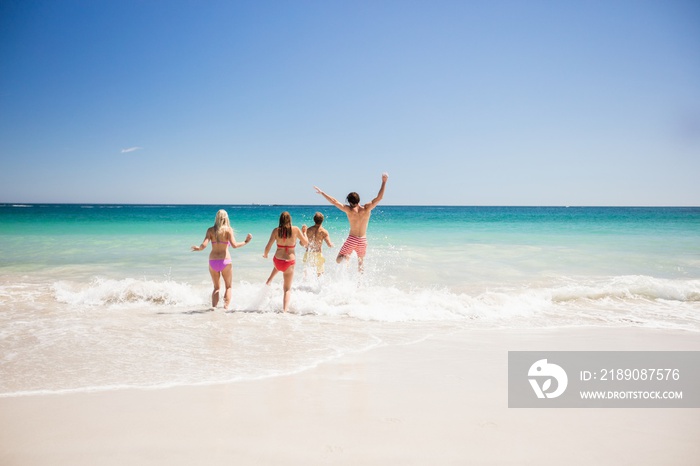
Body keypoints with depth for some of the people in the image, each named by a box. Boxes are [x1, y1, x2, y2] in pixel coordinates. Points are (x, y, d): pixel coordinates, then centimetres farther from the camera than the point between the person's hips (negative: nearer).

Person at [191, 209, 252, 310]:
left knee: (216, 287, 18)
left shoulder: (210, 230, 2)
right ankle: (226, 306, 0)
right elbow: (234, 245, -16)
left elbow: (204, 245, -6)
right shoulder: (228, 229, -6)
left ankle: (213, 306, 1)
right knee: (228, 286, 15)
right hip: (225, 261, -3)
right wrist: (245, 242, -4)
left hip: (213, 261, 3)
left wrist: (198, 248, 15)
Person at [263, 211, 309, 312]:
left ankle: (269, 280, 39)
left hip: (277, 261, 2)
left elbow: (268, 247, -6)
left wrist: (265, 255, 15)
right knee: (287, 289, 10)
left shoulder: (276, 230, -5)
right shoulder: (295, 230, -8)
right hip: (289, 262, -2)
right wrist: (304, 232, 19)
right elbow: (306, 243, 3)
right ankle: (285, 309, 0)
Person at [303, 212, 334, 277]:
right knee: (320, 272, 11)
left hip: (308, 254, 2)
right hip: (318, 254, -2)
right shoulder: (324, 231, -6)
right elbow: (329, 245, -12)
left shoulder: (308, 230, 2)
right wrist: (332, 245, 10)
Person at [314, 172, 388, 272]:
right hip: (363, 240, 2)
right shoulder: (366, 208, -9)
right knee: (361, 259, 27)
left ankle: (346, 256, -28)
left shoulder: (349, 210, -11)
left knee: (339, 259, 6)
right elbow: (379, 197, -8)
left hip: (352, 240, -2)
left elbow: (334, 201, -7)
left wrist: (322, 193, 2)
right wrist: (384, 182, -5)